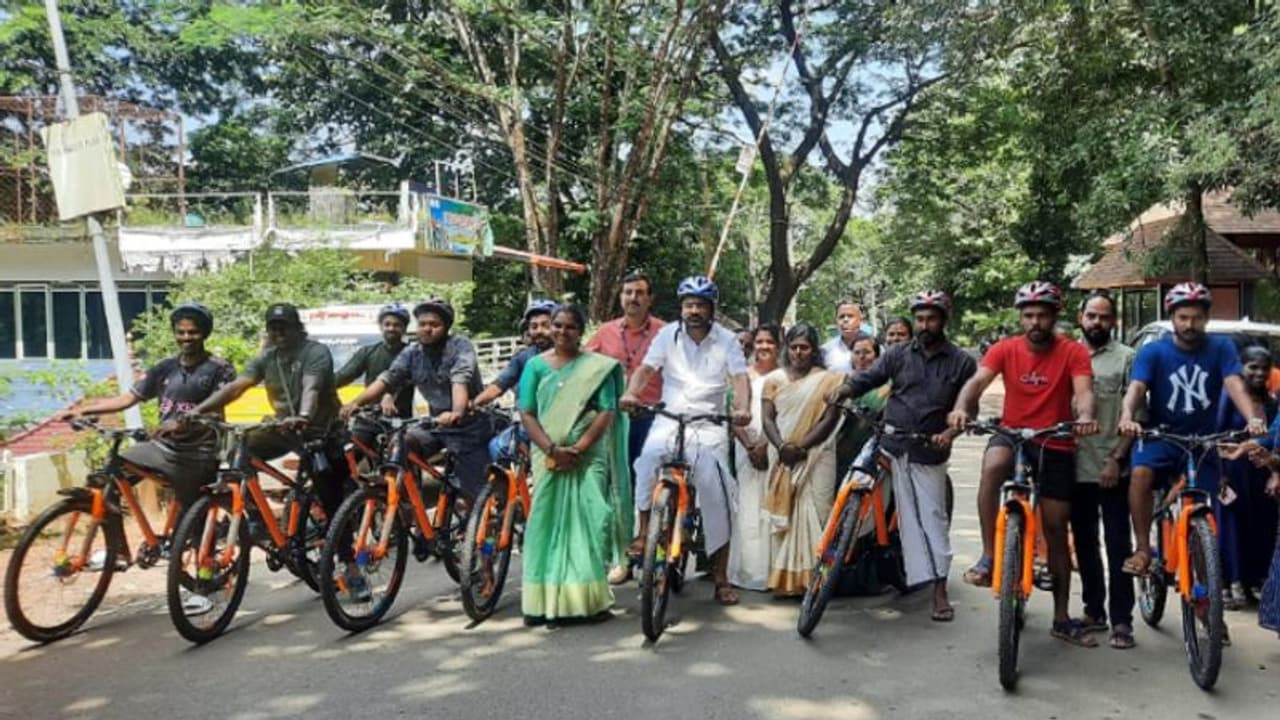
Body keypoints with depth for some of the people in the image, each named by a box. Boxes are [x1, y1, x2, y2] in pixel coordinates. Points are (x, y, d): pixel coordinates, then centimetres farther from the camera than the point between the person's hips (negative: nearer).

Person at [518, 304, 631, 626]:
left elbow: (606, 412, -2)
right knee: (547, 524, 2)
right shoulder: (536, 365, 8)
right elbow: (527, 414, 2)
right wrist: (552, 449, -12)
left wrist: (578, 448, -14)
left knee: (587, 522, -5)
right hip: (548, 457, 1)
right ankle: (544, 600, 7)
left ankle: (588, 597, 3)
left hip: (588, 456, -1)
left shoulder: (599, 367, 5)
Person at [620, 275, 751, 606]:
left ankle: (721, 579, 3)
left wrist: (743, 408, -28)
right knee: (649, 455, -32)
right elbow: (646, 368, -4)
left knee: (717, 495, -6)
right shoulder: (668, 335, 5)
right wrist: (631, 393, -25)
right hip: (669, 419, 0)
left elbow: (740, 377, -8)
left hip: (709, 424, 0)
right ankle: (644, 531, -14)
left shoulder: (726, 340, 3)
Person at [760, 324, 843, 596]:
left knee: (814, 514, -5)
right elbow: (767, 418, 5)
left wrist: (801, 446, -12)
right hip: (783, 459, 2)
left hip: (816, 456, -2)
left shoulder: (827, 380, 6)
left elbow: (829, 419, -3)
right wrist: (782, 446, -13)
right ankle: (786, 578, 3)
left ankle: (813, 577, -1)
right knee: (784, 516, 0)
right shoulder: (774, 379, 13)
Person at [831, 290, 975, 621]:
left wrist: (950, 433, -16)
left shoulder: (961, 362, 2)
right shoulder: (899, 354, 6)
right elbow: (867, 378, -1)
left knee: (933, 516, 1)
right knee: (909, 516, 4)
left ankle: (940, 591, 5)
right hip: (892, 447, 2)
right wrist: (840, 392, -20)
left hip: (930, 454, -1)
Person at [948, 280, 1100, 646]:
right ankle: (987, 557, -26)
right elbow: (977, 381, -18)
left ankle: (1062, 618, 19)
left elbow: (1083, 390, -22)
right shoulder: (1005, 349, -4)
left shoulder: (1073, 352, -7)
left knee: (1056, 529, 6)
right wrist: (961, 407, -39)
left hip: (1055, 446, 0)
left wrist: (1085, 416, -45)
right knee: (992, 467, -37)